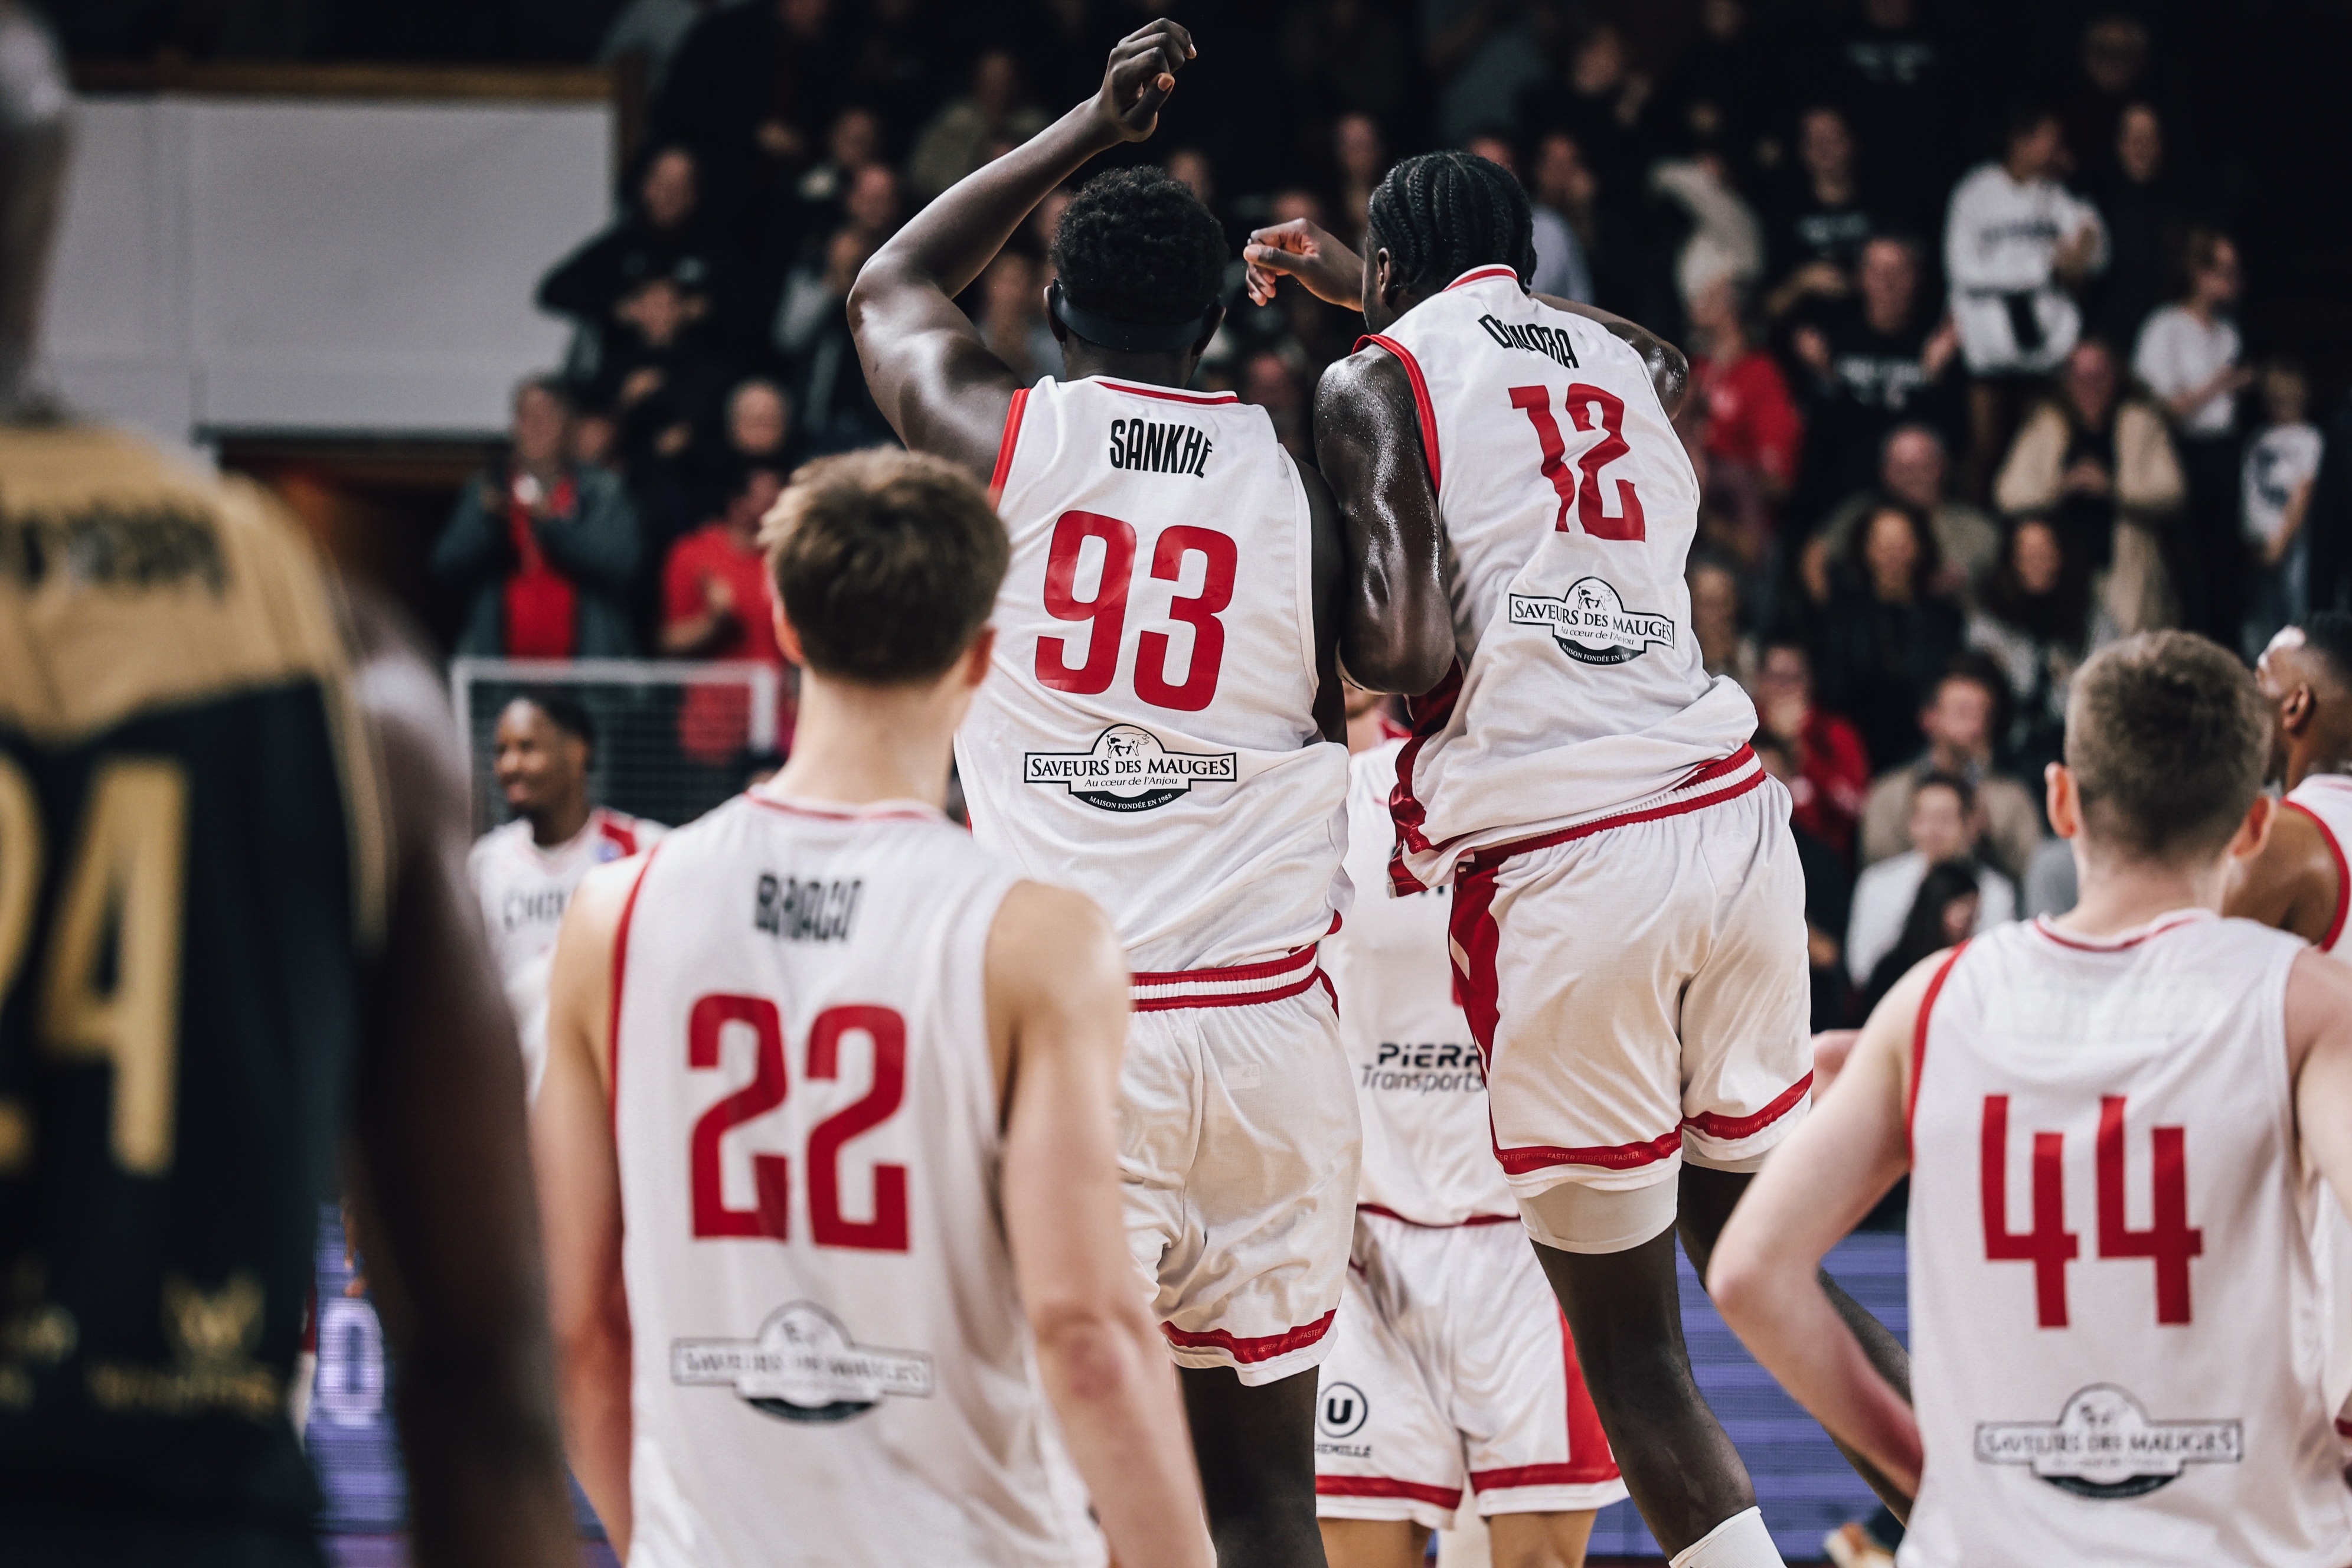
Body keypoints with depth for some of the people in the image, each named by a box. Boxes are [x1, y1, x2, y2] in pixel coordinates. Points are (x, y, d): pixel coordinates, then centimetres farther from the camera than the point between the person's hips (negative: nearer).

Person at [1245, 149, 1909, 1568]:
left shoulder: (1378, 381, 3)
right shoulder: (1626, 362, 20)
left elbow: (1401, 650, -12)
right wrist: (1363, 290, 53)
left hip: (1563, 871, -5)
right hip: (1731, 819, 5)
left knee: (1629, 1350, 3)